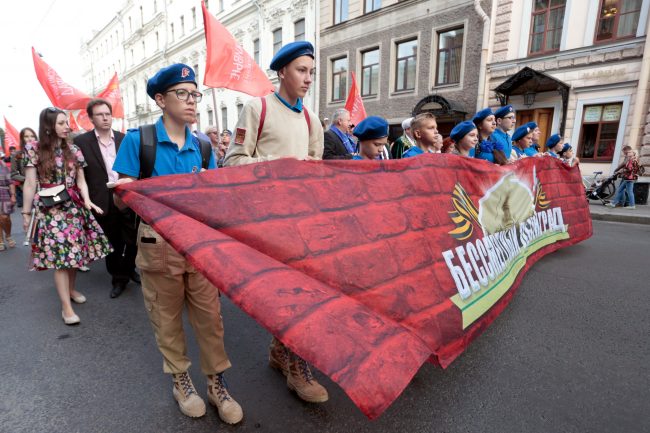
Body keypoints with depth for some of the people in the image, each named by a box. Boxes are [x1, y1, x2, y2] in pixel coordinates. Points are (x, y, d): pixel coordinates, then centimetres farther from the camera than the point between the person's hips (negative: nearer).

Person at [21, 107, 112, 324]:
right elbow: (30, 184, -1)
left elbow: (81, 181, 7)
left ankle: (71, 289, 30)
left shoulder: (73, 150, 7)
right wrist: (26, 212, 0)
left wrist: (86, 200, -9)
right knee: (59, 255, -6)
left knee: (74, 250, 9)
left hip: (74, 207, 4)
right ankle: (66, 306, -1)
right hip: (50, 210, -3)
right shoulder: (34, 149, -2)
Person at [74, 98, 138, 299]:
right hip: (103, 201, -1)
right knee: (112, 243, 11)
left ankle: (128, 269, 34)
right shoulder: (81, 141, -1)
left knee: (132, 239, 9)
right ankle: (118, 277, 28)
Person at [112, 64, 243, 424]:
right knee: (167, 317, 13)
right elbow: (122, 200, -4)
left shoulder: (202, 146, 5)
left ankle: (216, 382, 26)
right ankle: (180, 380, 35)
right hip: (159, 243, -2)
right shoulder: (137, 141, -5)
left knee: (209, 315, 7)